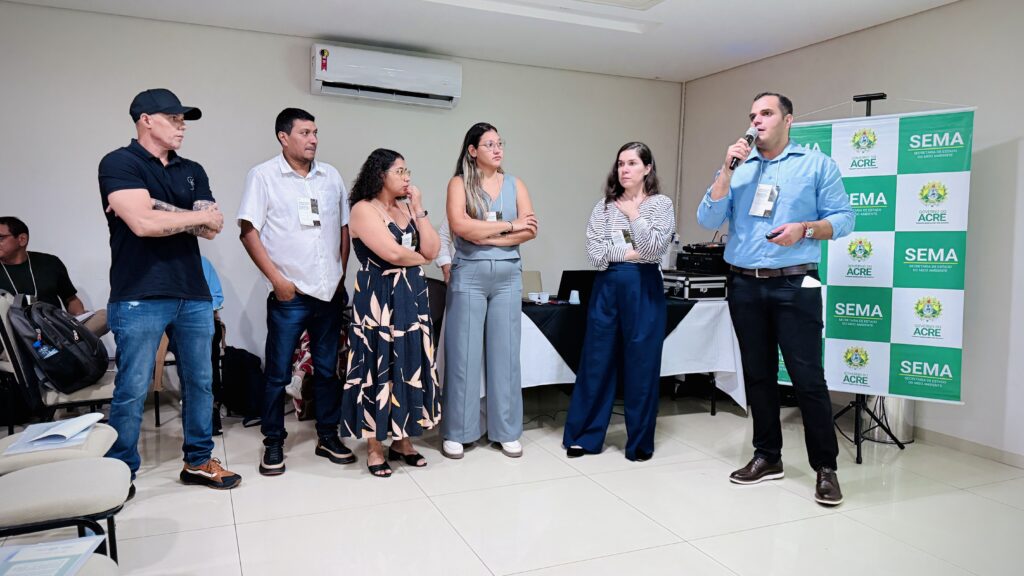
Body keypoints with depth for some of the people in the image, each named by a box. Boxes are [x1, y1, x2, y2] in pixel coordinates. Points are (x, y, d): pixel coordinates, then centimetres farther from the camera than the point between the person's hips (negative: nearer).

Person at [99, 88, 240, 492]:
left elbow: (211, 230, 1)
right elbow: (143, 223, -18)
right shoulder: (119, 163, -3)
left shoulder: (192, 171, 14)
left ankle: (199, 461, 26)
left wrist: (155, 207, -9)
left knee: (200, 382, 12)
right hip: (140, 298, -6)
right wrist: (200, 215, -5)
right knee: (132, 391, 1)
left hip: (194, 295, 6)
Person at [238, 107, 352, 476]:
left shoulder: (331, 176, 9)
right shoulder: (263, 176, -3)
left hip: (330, 292, 4)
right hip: (290, 294, -4)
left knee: (328, 368, 11)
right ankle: (273, 443, 19)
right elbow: (249, 233, -6)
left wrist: (342, 274, 7)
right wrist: (277, 279, -11)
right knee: (278, 372, 5)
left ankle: (328, 436, 24)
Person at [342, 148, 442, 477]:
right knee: (378, 367, 0)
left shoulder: (406, 208, 13)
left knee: (410, 366, 9)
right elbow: (391, 253, -19)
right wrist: (421, 258, -2)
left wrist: (418, 210, -1)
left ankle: (403, 440, 21)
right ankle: (374, 447, 11)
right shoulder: (363, 209, -8)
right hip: (378, 299, -7)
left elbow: (432, 249, 3)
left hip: (412, 297, 7)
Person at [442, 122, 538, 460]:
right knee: (463, 353, 0)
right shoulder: (459, 183, 2)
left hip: (508, 275, 3)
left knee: (505, 352, 6)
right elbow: (460, 225, -15)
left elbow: (530, 231, -1)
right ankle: (456, 432, 11)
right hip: (469, 275, -3)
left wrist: (485, 235, -10)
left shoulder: (515, 185, 11)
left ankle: (507, 431, 15)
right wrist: (508, 225, -9)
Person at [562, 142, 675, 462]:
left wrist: (634, 214, -8)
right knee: (596, 362, 6)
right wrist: (631, 252, -9)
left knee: (641, 366, 4)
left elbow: (654, 249, -12)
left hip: (644, 289, -2)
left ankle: (640, 442, 19)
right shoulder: (604, 206, 7)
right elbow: (594, 253, -4)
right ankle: (583, 436, 18)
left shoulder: (661, 204, 2)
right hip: (607, 287, 2)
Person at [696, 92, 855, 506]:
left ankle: (825, 468, 7)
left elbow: (843, 219, 1)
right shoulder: (737, 167, 13)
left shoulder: (817, 164, 5)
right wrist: (726, 170, -5)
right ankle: (767, 456, 21)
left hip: (794, 285, -3)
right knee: (758, 375, 10)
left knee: (808, 377, -5)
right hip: (745, 286, 4)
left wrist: (804, 229, -17)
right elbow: (707, 220, 2)